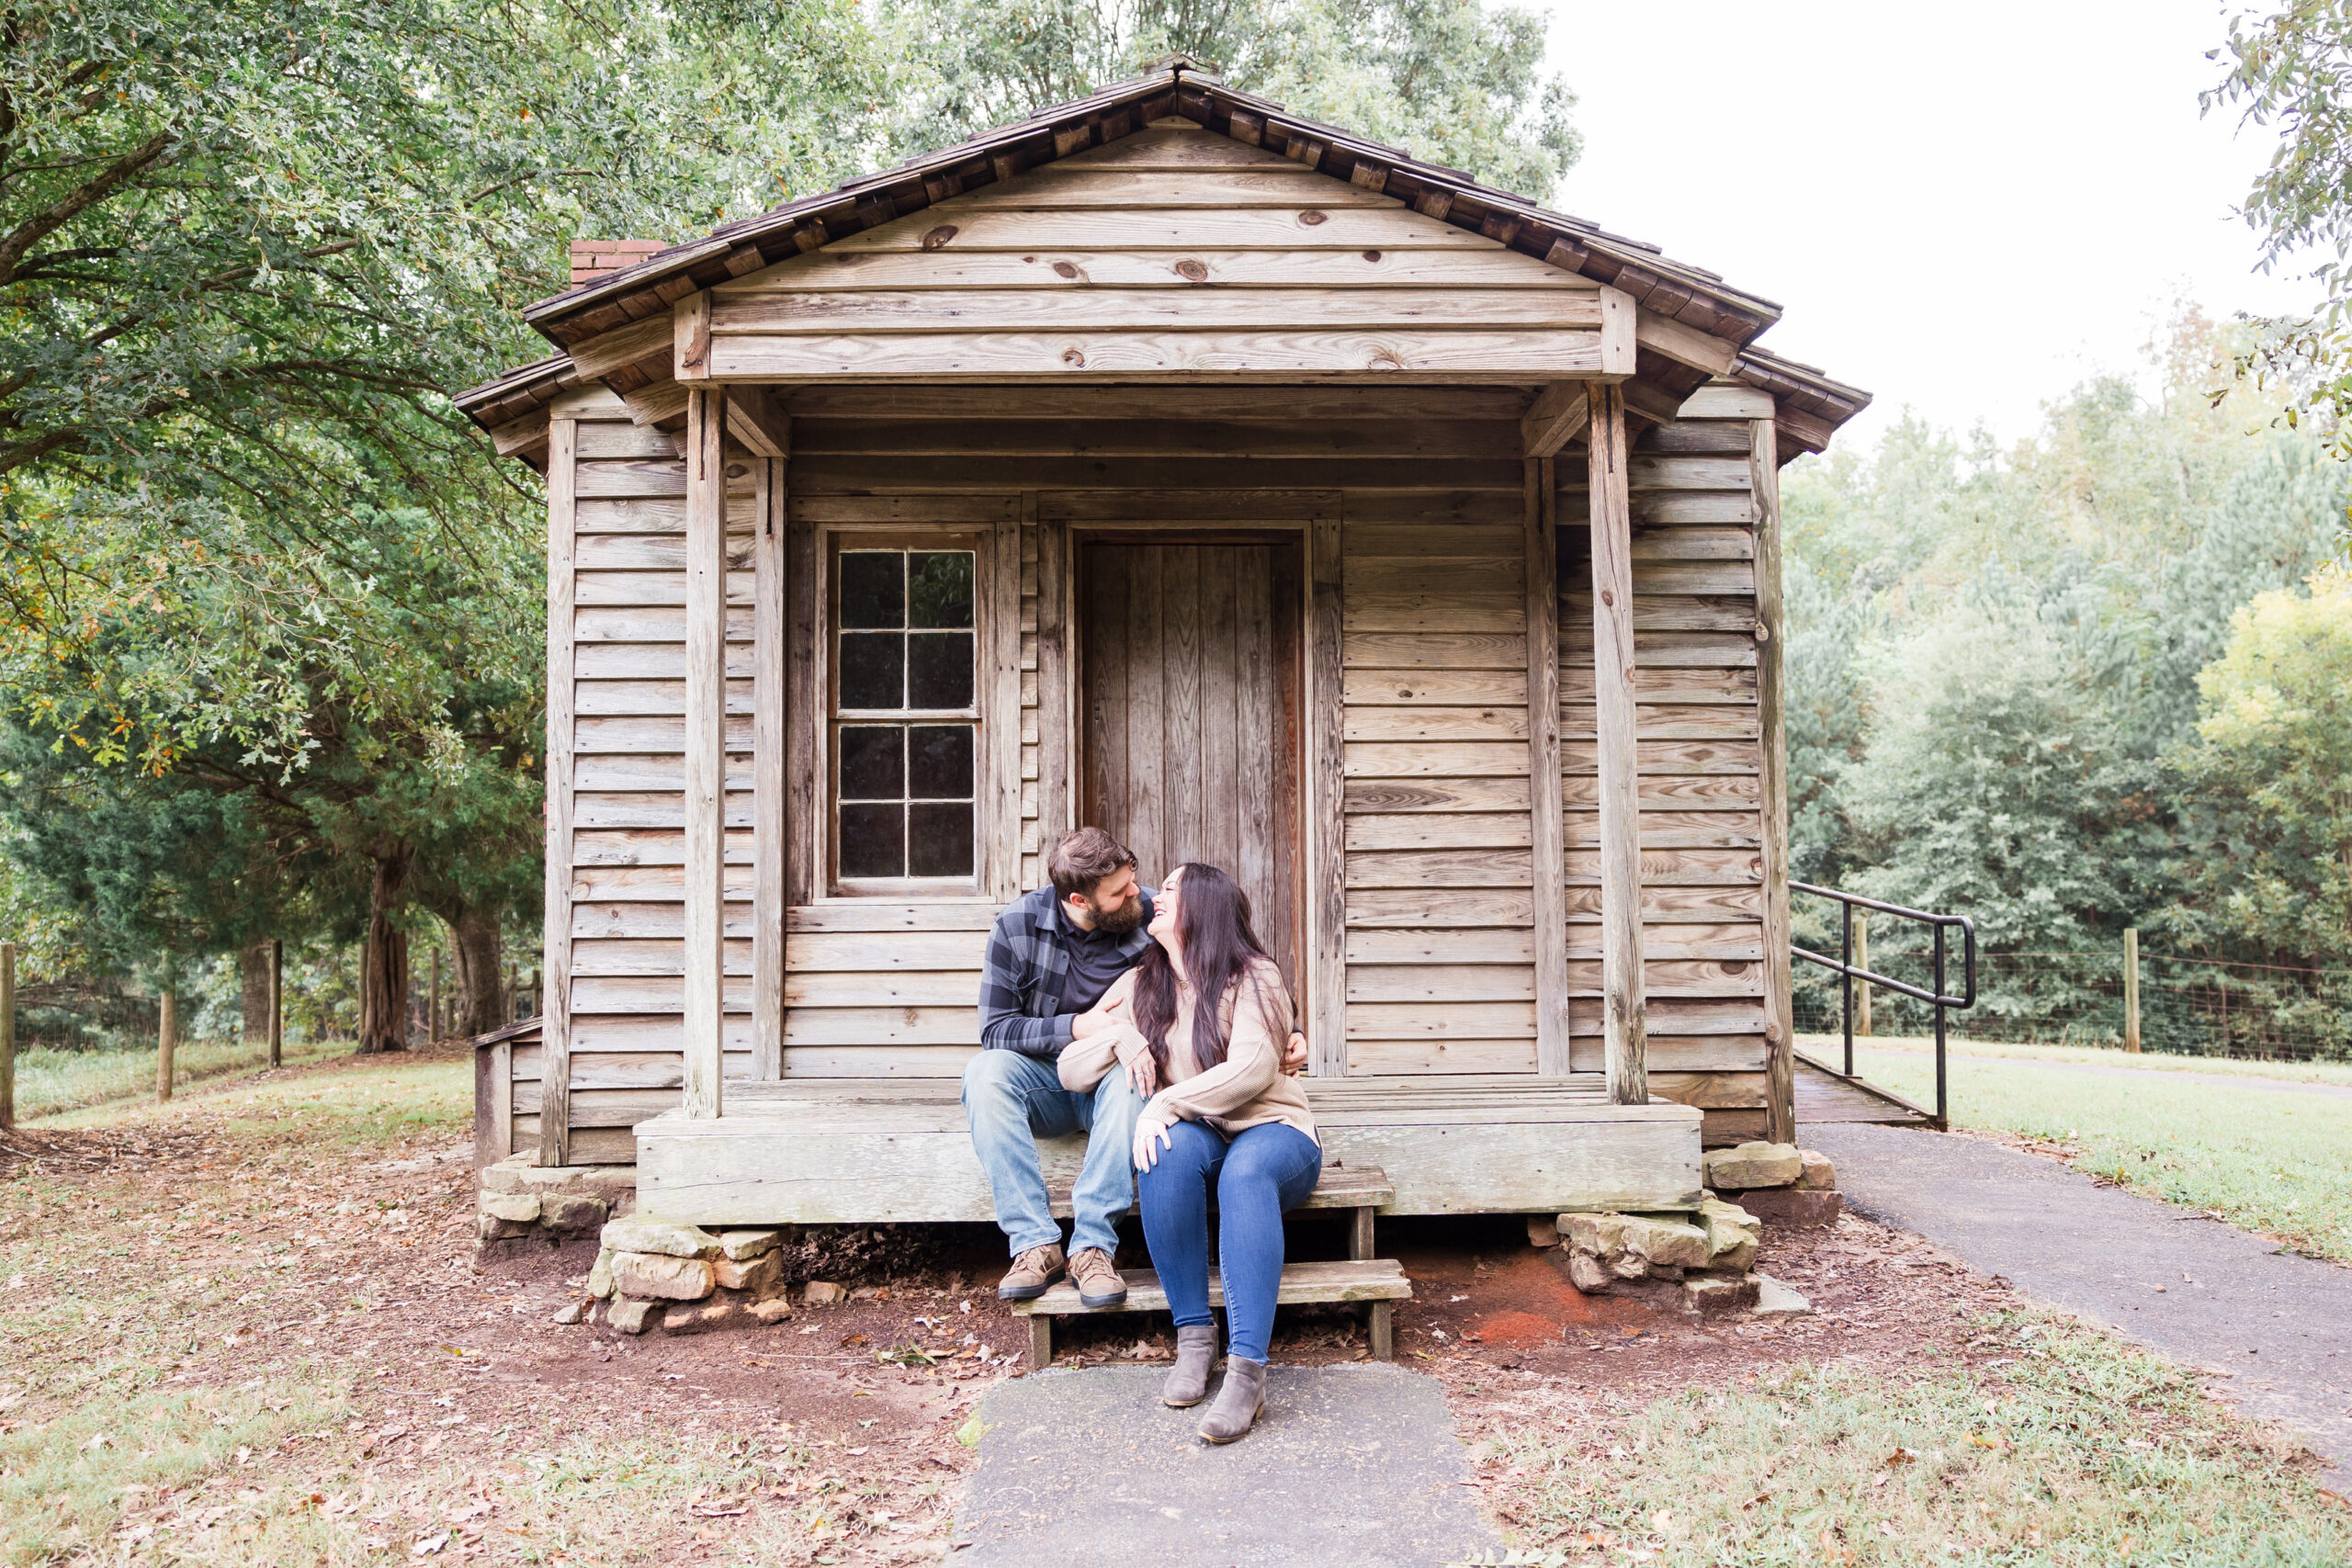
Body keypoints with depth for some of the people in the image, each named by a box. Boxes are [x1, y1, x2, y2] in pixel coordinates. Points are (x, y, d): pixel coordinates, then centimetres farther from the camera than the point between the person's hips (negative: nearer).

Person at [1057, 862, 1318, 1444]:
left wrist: (1166, 1104, -28)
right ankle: (1194, 1334, -27)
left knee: (1246, 1169, -38)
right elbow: (1070, 1071, 9)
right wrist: (1120, 1036, -12)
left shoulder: (1252, 977, -2)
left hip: (1271, 1131, -3)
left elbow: (1253, 1067, -18)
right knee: (1170, 1147, -34)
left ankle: (1247, 1369, -43)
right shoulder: (1140, 985, 12)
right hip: (1195, 1136, 3)